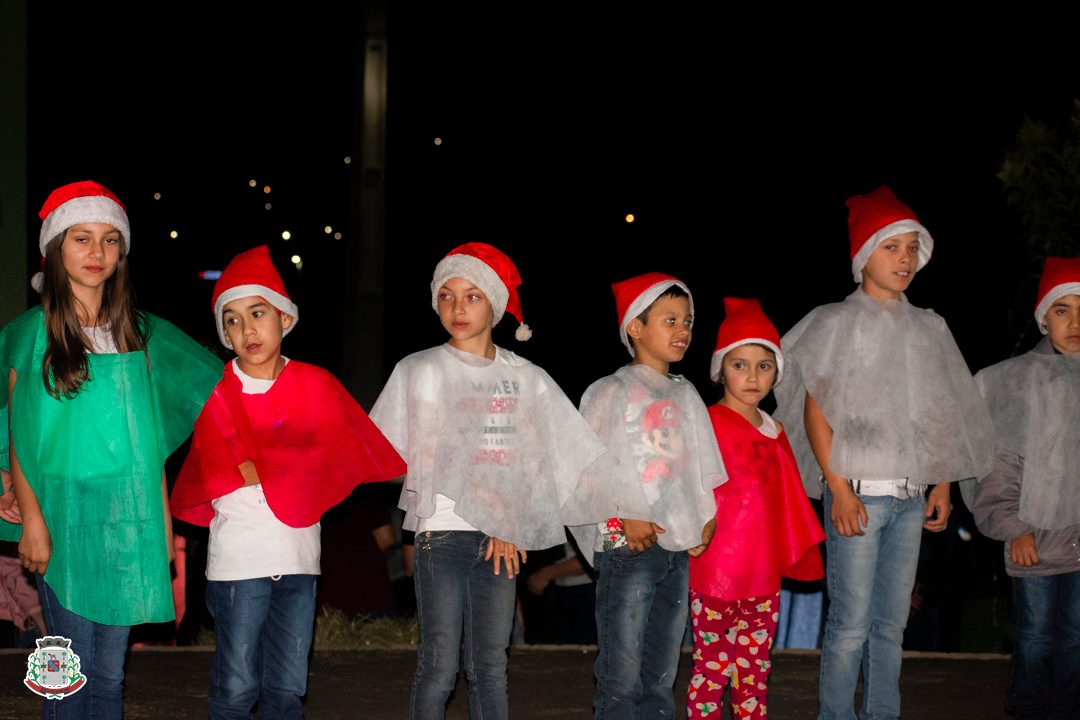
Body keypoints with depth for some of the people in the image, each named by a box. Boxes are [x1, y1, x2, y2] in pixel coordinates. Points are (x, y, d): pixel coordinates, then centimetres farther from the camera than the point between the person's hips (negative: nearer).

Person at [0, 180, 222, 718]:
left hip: (127, 519, 3)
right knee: (73, 673, -5)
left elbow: (151, 435, 13)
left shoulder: (139, 332, 10)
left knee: (109, 673, 6)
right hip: (63, 516, -3)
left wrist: (162, 519, 9)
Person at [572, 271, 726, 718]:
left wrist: (706, 517, 5)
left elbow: (701, 465, 20)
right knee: (622, 676, -9)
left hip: (678, 548, 6)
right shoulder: (611, 393, -4)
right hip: (628, 547, -6)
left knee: (660, 678, 9)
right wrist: (621, 521, -16)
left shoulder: (685, 395, 15)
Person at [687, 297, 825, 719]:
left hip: (764, 572, 6)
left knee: (755, 669, 10)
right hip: (715, 569, -6)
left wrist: (796, 555, 14)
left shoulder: (774, 431, 11)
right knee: (713, 669, -1)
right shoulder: (707, 424, -8)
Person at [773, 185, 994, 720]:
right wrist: (839, 488, -13)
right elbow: (816, 410, -5)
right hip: (858, 491, -5)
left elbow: (940, 415, 17)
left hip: (910, 495, 5)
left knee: (891, 622, 8)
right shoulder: (839, 322, -1)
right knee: (850, 624, -7)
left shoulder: (928, 329, 14)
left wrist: (941, 484, 9)